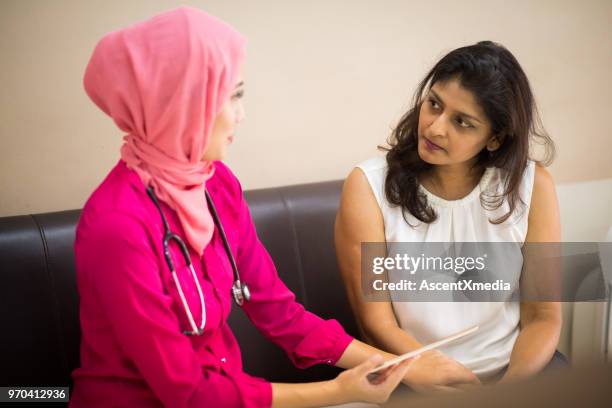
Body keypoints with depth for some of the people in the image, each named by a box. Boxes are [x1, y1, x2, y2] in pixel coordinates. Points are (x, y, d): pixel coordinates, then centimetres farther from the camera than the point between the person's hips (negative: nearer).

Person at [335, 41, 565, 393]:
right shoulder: (369, 187, -10)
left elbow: (543, 317, 0)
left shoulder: (533, 185, -5)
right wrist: (460, 387, -22)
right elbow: (377, 325, -10)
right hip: (420, 382, -1)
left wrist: (510, 391, -18)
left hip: (515, 369, 2)